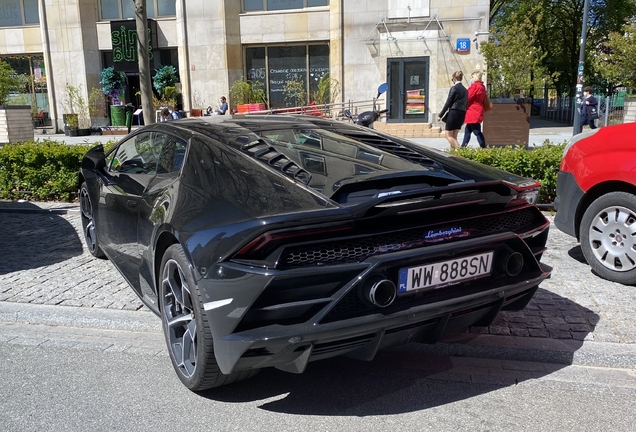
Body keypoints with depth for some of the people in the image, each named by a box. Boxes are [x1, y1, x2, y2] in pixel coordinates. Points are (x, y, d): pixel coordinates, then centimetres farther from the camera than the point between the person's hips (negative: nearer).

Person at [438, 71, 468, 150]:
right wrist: (463, 118, 17)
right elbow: (466, 103, 13)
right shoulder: (465, 90, 12)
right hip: (462, 114, 7)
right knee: (454, 136, 12)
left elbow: (448, 103, -10)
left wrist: (440, 115, -6)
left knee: (448, 136, -1)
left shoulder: (454, 88, -9)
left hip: (453, 113, -7)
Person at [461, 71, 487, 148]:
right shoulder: (482, 87, 15)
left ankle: (483, 148, -6)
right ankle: (463, 147, 20)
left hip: (473, 113, -10)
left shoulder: (475, 86, -14)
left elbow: (468, 97, -14)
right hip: (478, 112, 10)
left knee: (477, 132, -7)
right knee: (467, 131, 15)